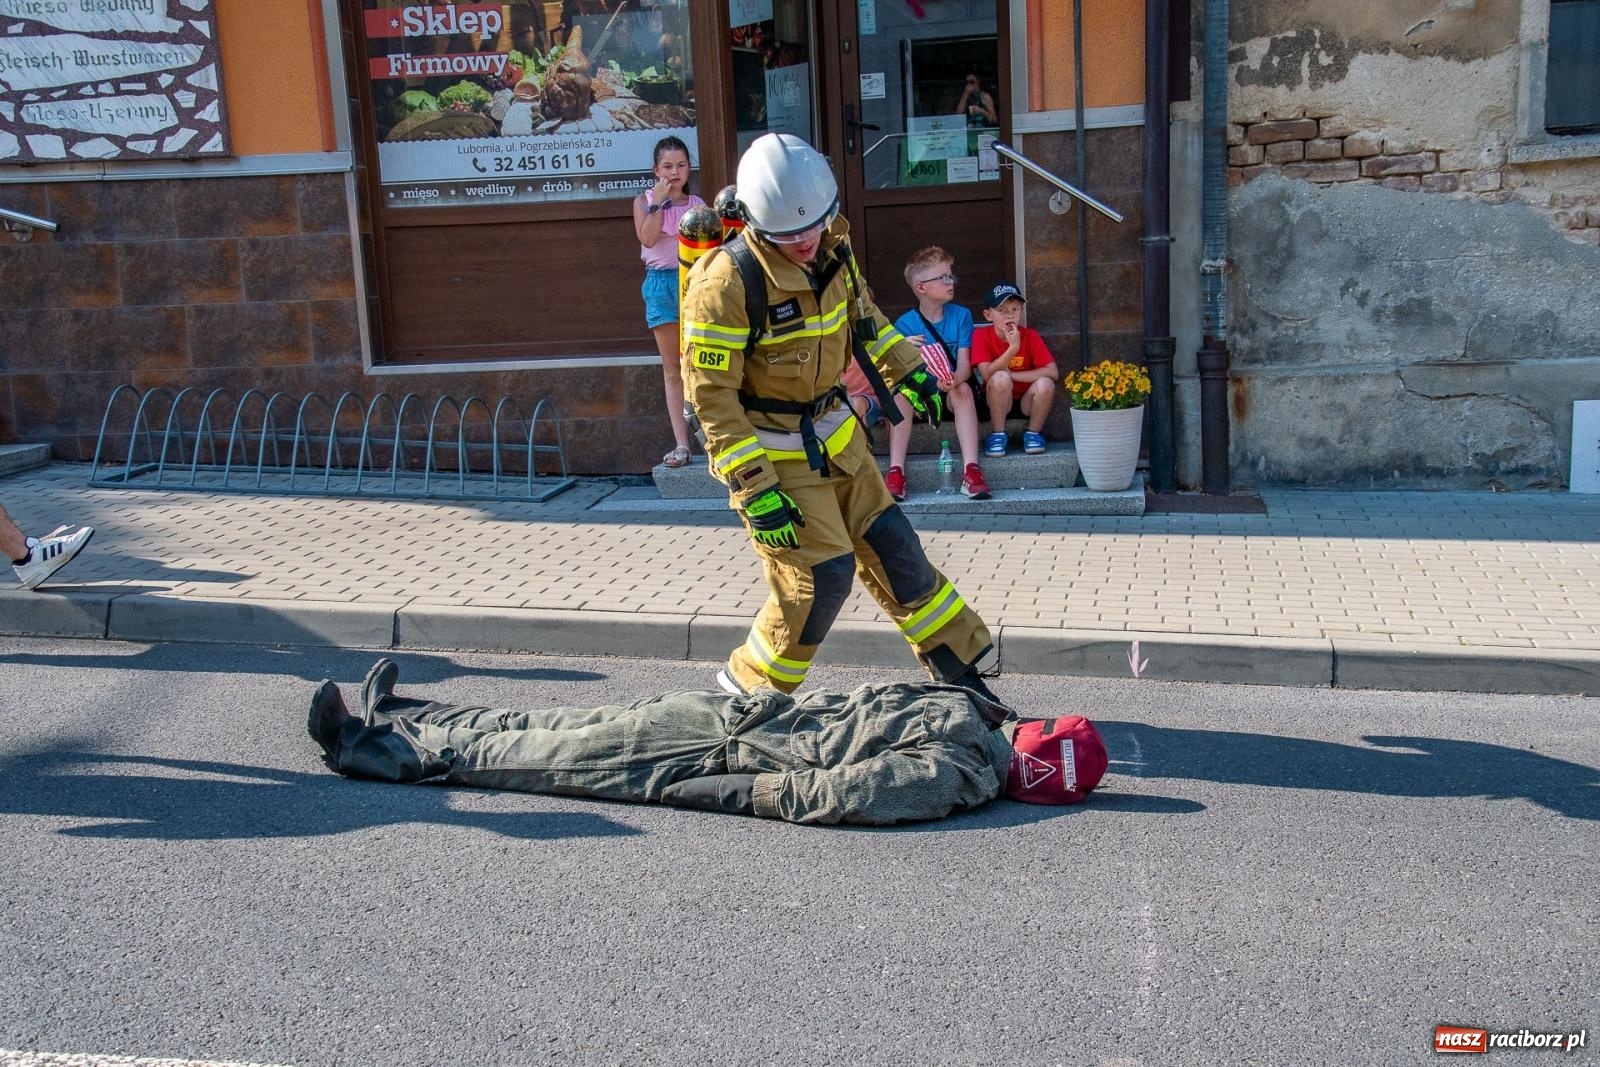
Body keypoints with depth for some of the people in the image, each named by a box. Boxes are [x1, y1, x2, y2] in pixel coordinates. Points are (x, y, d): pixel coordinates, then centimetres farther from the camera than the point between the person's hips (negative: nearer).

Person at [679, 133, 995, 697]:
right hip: (773, 454, -7)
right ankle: (748, 688, 12)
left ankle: (959, 668, 27)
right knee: (821, 576, -9)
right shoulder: (727, 283, -25)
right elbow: (710, 395, -23)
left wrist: (908, 371, 24)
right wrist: (754, 488, -25)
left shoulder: (831, 251, -2)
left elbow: (863, 318, 20)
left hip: (835, 438, 7)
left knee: (891, 547, 12)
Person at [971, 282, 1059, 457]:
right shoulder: (981, 336, -11)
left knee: (1045, 383, -29)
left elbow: (1053, 373, -19)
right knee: (1000, 378, -32)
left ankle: (1033, 434, -4)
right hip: (996, 403, -1)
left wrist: (1012, 375, -23)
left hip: (1026, 400, 1)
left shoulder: (1030, 335, -9)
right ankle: (997, 435, -12)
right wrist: (1013, 348, -32)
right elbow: (987, 374, -23)